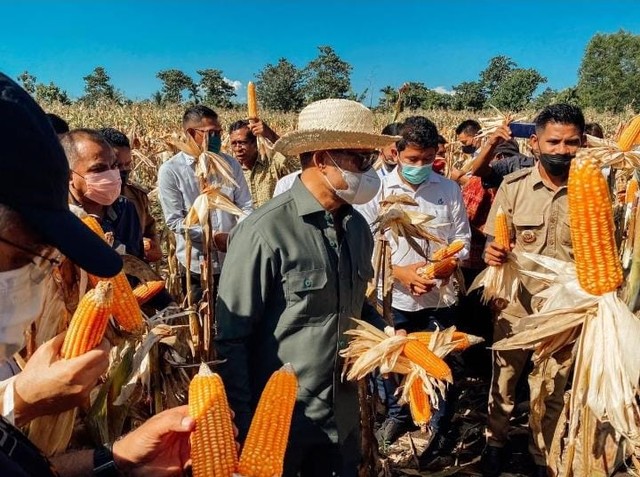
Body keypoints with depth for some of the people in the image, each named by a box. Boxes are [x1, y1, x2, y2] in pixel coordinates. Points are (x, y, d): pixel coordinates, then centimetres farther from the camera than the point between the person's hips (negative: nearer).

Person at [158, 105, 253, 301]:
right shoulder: (170, 171, -8)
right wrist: (213, 237, -19)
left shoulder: (231, 164, 2)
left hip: (233, 262, 3)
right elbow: (174, 221, -11)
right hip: (196, 265, -3)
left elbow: (245, 206, 3)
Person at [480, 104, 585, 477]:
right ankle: (496, 441, 39)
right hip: (517, 304, 0)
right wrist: (493, 253, -25)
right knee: (504, 379, 15)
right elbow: (494, 243, -2)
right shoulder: (513, 186, -6)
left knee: (555, 390, 16)